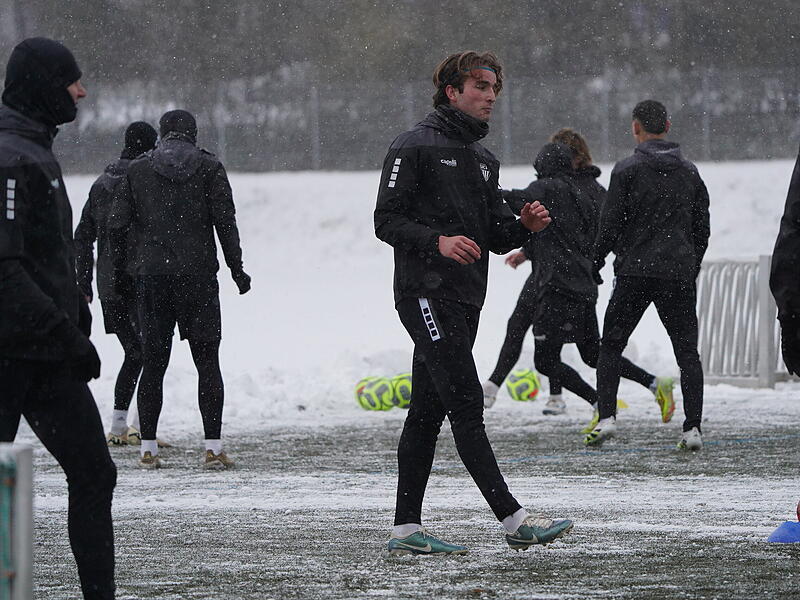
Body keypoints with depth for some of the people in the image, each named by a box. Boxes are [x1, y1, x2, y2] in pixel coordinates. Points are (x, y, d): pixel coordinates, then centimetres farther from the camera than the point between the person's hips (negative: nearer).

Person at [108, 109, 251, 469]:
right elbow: (225, 221, -5)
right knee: (208, 362, 2)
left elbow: (117, 225, 3)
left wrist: (120, 272, 11)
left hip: (151, 277, 2)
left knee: (153, 362, 8)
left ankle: (148, 449, 5)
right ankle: (213, 448, -5)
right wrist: (235, 267, 2)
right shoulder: (209, 167, 1)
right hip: (198, 276, -2)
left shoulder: (138, 170, 6)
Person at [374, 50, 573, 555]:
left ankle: (406, 528, 11)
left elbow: (495, 237, 21)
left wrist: (525, 226, 0)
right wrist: (438, 241, -24)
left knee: (428, 410, 9)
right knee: (466, 402, -13)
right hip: (427, 293, -9)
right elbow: (386, 220, -9)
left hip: (465, 301, 9)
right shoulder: (415, 147, -5)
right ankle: (514, 519, -20)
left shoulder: (484, 160, 20)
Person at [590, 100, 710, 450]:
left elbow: (611, 225, -7)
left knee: (611, 345, 8)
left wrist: (595, 263, 6)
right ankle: (693, 428, -2)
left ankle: (606, 417, -5)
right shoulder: (689, 172, 9)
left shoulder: (628, 170, -5)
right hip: (680, 273, 3)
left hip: (636, 273, -3)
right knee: (687, 351, 6)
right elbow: (703, 229, 13)